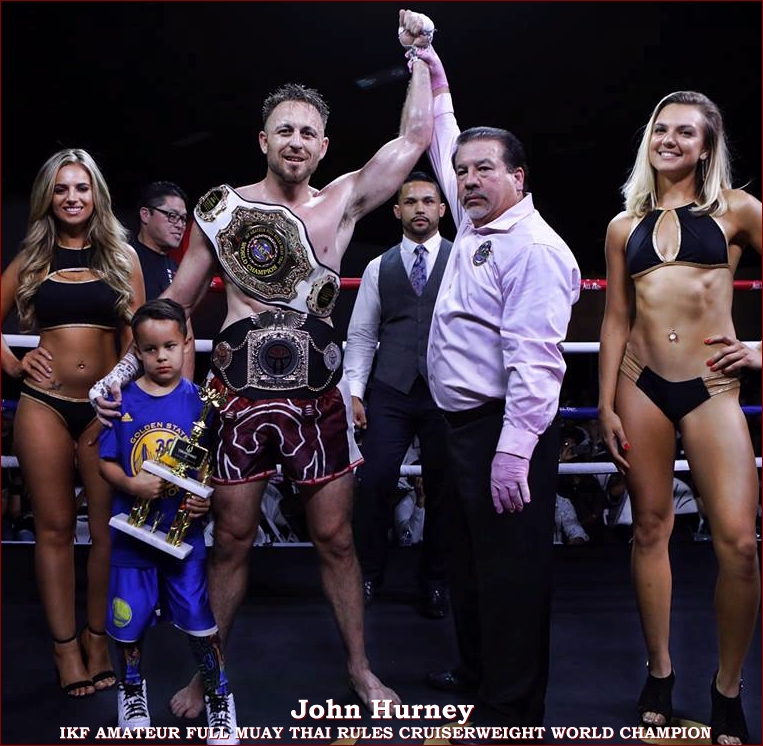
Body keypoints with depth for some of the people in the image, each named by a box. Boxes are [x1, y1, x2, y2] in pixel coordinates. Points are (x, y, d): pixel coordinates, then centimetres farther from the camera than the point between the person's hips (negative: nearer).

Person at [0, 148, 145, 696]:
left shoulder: (121, 257, 6)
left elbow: (137, 337, 4)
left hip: (106, 405, 0)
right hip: (45, 404, 1)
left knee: (109, 527, 2)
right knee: (55, 527, 5)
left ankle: (97, 636, 19)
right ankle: (65, 645, 16)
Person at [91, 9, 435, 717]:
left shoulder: (342, 202, 3)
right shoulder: (220, 208, 3)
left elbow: (414, 137, 0)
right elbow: (177, 300, 8)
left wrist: (420, 53, 2)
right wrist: (123, 368, 1)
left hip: (317, 399, 0)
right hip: (238, 398, 0)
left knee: (335, 537, 10)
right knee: (230, 540, 9)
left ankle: (360, 666, 27)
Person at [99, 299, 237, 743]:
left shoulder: (198, 401, -5)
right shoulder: (122, 401, -4)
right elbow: (106, 462, 1)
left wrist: (206, 498, -17)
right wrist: (132, 485, -18)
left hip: (183, 530, -1)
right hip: (132, 528, 1)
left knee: (199, 619, 2)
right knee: (130, 619, 13)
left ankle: (219, 697, 24)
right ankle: (132, 689, 40)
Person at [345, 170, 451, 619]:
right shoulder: (379, 268, 11)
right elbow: (361, 335, 11)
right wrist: (354, 391, 3)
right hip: (391, 392, 1)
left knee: (441, 488, 5)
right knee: (374, 483, -3)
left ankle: (435, 581, 23)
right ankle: (369, 575, 17)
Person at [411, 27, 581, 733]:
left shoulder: (533, 248, -15)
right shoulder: (473, 225, 13)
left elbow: (533, 358, -23)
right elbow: (446, 153, 31)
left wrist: (513, 451, -28)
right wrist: (438, 84, 34)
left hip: (506, 428, -10)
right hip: (463, 423, 10)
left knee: (511, 568, -1)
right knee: (470, 556, 20)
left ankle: (513, 708, 12)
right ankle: (476, 668, 37)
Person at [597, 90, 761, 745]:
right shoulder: (625, 226, 11)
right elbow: (616, 321, 10)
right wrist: (607, 405, 6)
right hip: (641, 387, 3)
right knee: (651, 529, 8)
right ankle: (659, 674, 23)